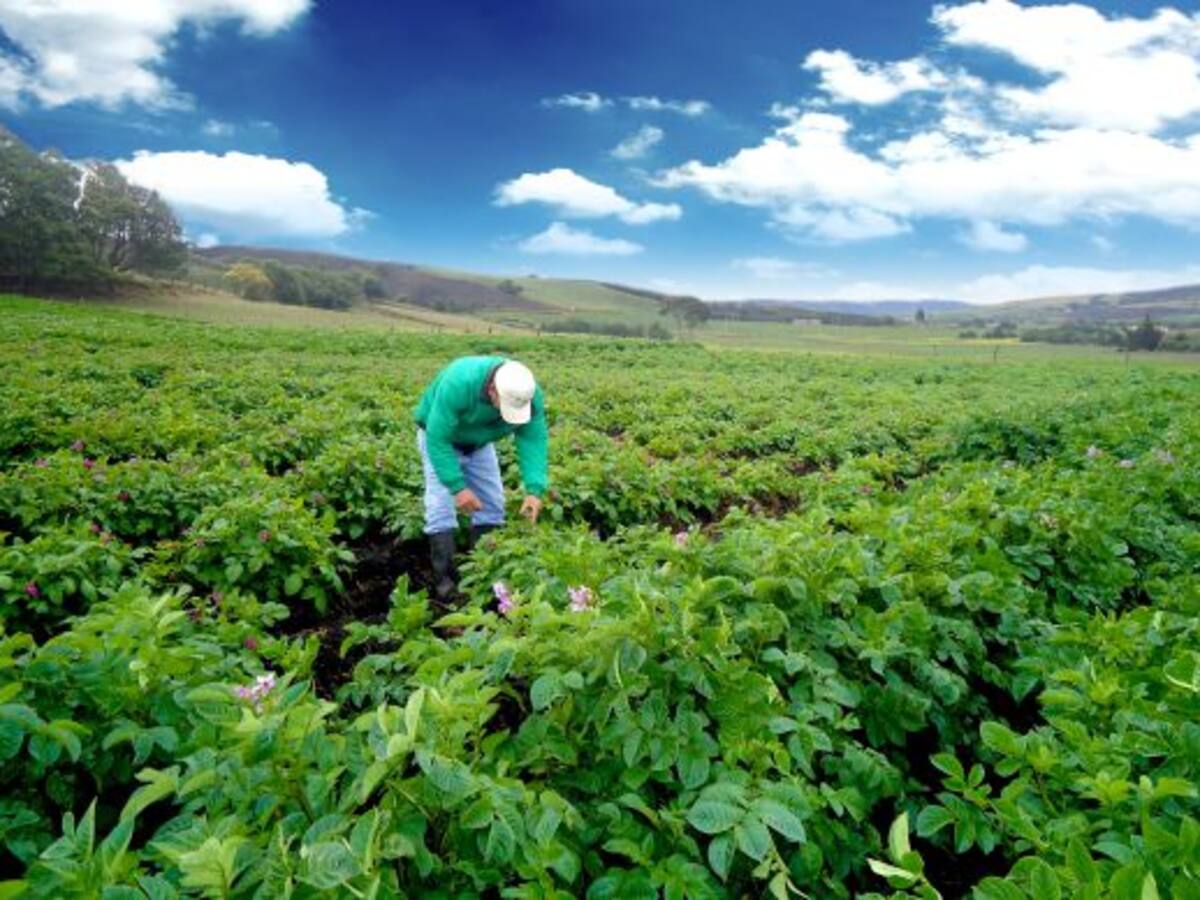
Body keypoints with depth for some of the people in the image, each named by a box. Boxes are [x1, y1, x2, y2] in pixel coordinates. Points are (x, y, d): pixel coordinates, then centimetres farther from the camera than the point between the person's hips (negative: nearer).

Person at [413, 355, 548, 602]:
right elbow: (437, 439, -38)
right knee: (442, 506, -14)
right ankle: (445, 579, -7)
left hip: (479, 442, 5)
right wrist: (458, 487, -41)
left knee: (492, 505, 1)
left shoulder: (530, 395, -28)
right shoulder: (457, 384, -42)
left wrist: (535, 490, -36)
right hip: (440, 436, -4)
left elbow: (534, 440, -24)